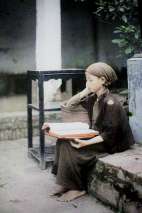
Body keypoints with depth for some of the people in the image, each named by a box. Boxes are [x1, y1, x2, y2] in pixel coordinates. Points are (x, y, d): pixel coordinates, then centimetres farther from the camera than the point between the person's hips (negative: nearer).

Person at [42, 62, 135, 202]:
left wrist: (86, 143, -32)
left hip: (110, 144, -8)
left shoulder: (110, 103, -21)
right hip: (95, 136, 9)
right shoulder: (93, 98, 5)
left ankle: (77, 188, -6)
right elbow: (69, 105, 11)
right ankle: (66, 184, -3)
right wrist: (85, 91, -1)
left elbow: (109, 135, -22)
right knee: (63, 141, -9)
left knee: (70, 148, -22)